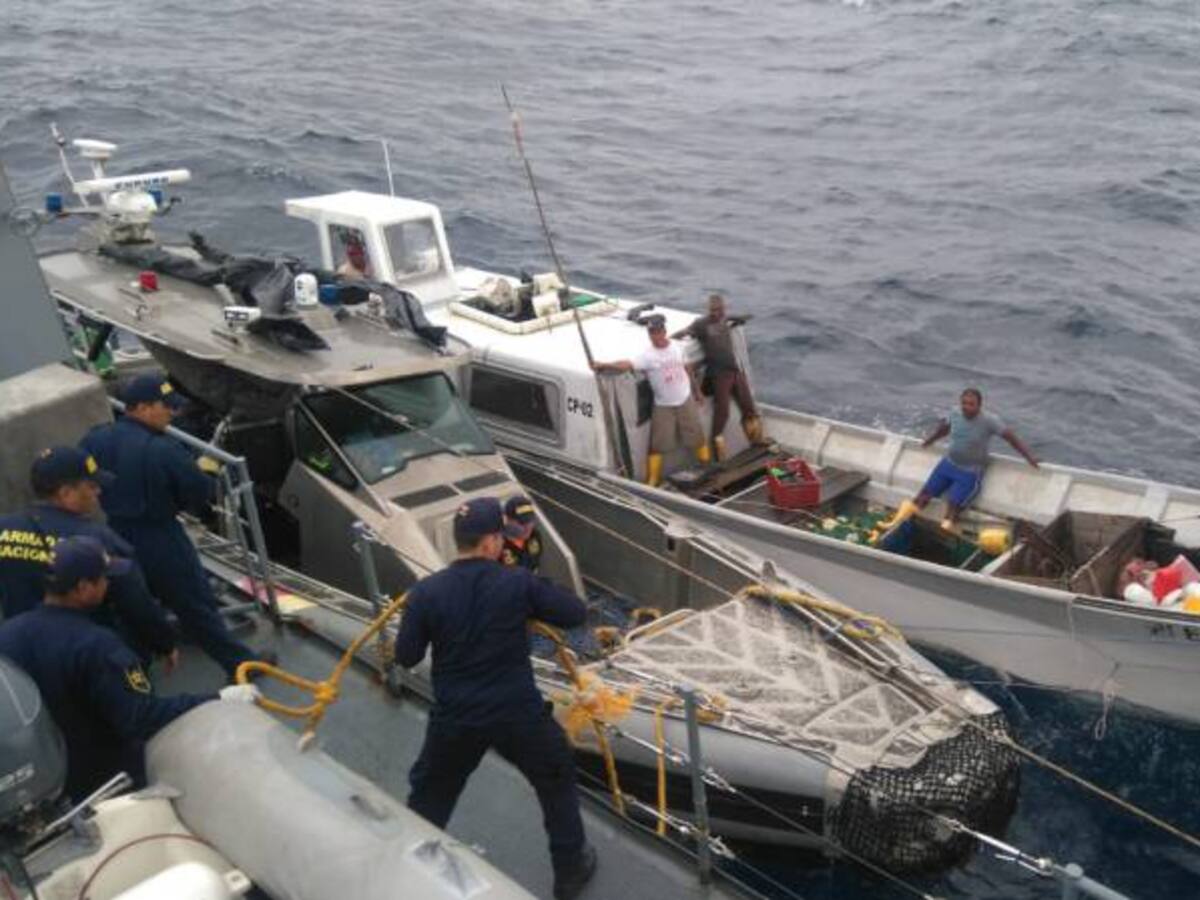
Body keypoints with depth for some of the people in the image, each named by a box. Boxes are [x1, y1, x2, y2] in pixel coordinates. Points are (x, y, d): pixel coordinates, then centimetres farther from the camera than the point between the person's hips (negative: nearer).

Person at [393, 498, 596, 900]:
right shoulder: (518, 583, -12)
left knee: (429, 795, 24)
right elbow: (576, 612, -2)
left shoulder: (426, 592, -10)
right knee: (558, 781, 23)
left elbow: (406, 657, -2)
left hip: (454, 719, 1)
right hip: (520, 714, -1)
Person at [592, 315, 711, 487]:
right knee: (658, 444, -1)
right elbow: (626, 364, -34)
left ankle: (708, 466, 37)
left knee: (696, 435, 16)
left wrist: (696, 390, 20)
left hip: (686, 401, 3)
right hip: (663, 406, -3)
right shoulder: (647, 355, -18)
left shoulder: (677, 347, -3)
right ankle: (652, 481, 7)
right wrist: (603, 365, -50)